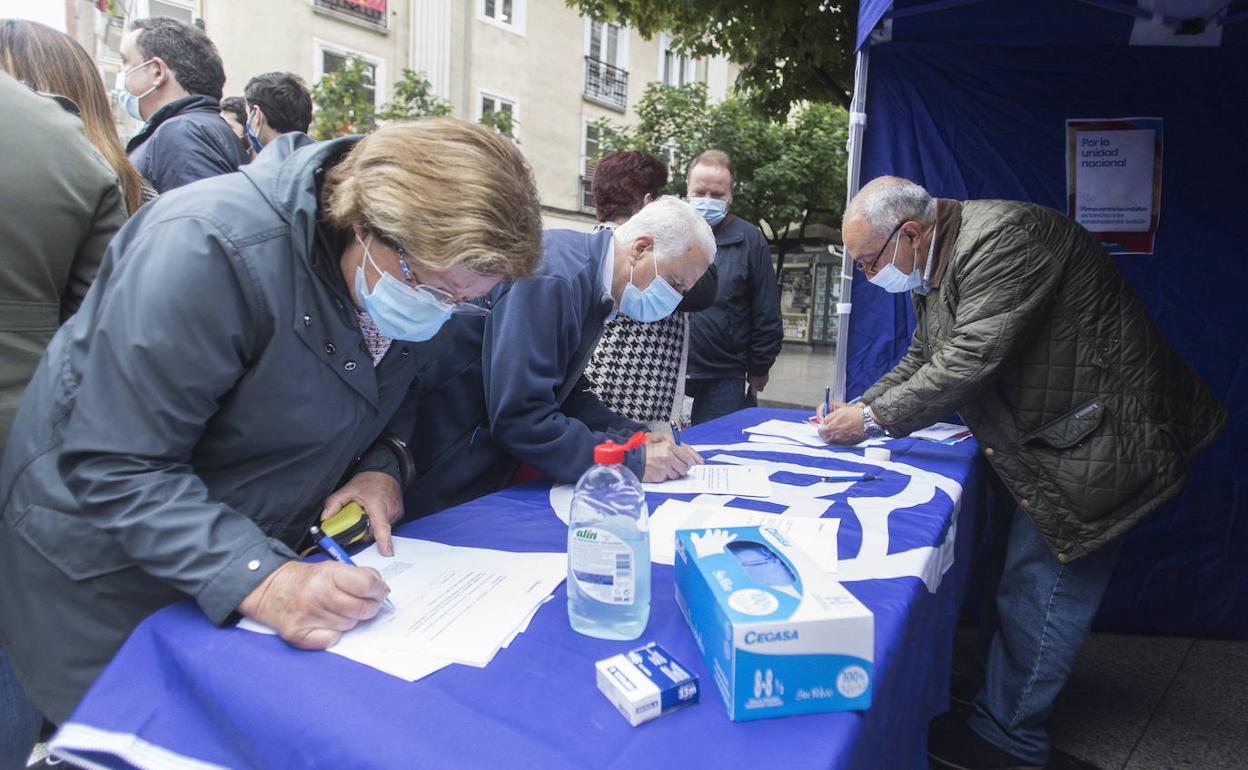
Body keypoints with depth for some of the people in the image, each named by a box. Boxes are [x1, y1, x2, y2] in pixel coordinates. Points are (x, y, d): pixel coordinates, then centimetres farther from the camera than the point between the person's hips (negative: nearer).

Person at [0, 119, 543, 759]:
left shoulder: (430, 270, -11)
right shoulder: (210, 248, -32)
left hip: (266, 552, 6)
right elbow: (116, 468, -31)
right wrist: (258, 581, -40)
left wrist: (381, 466, -14)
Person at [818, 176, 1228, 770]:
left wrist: (874, 418, -21)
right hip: (1052, 433, 10)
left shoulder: (1003, 238, -25)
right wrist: (856, 407, 0)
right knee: (1025, 582, 15)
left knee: (1042, 584, -4)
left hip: (1106, 429, -10)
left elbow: (970, 359, -30)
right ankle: (1007, 711, 28)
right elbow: (922, 361, 13)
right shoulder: (934, 265, 7)